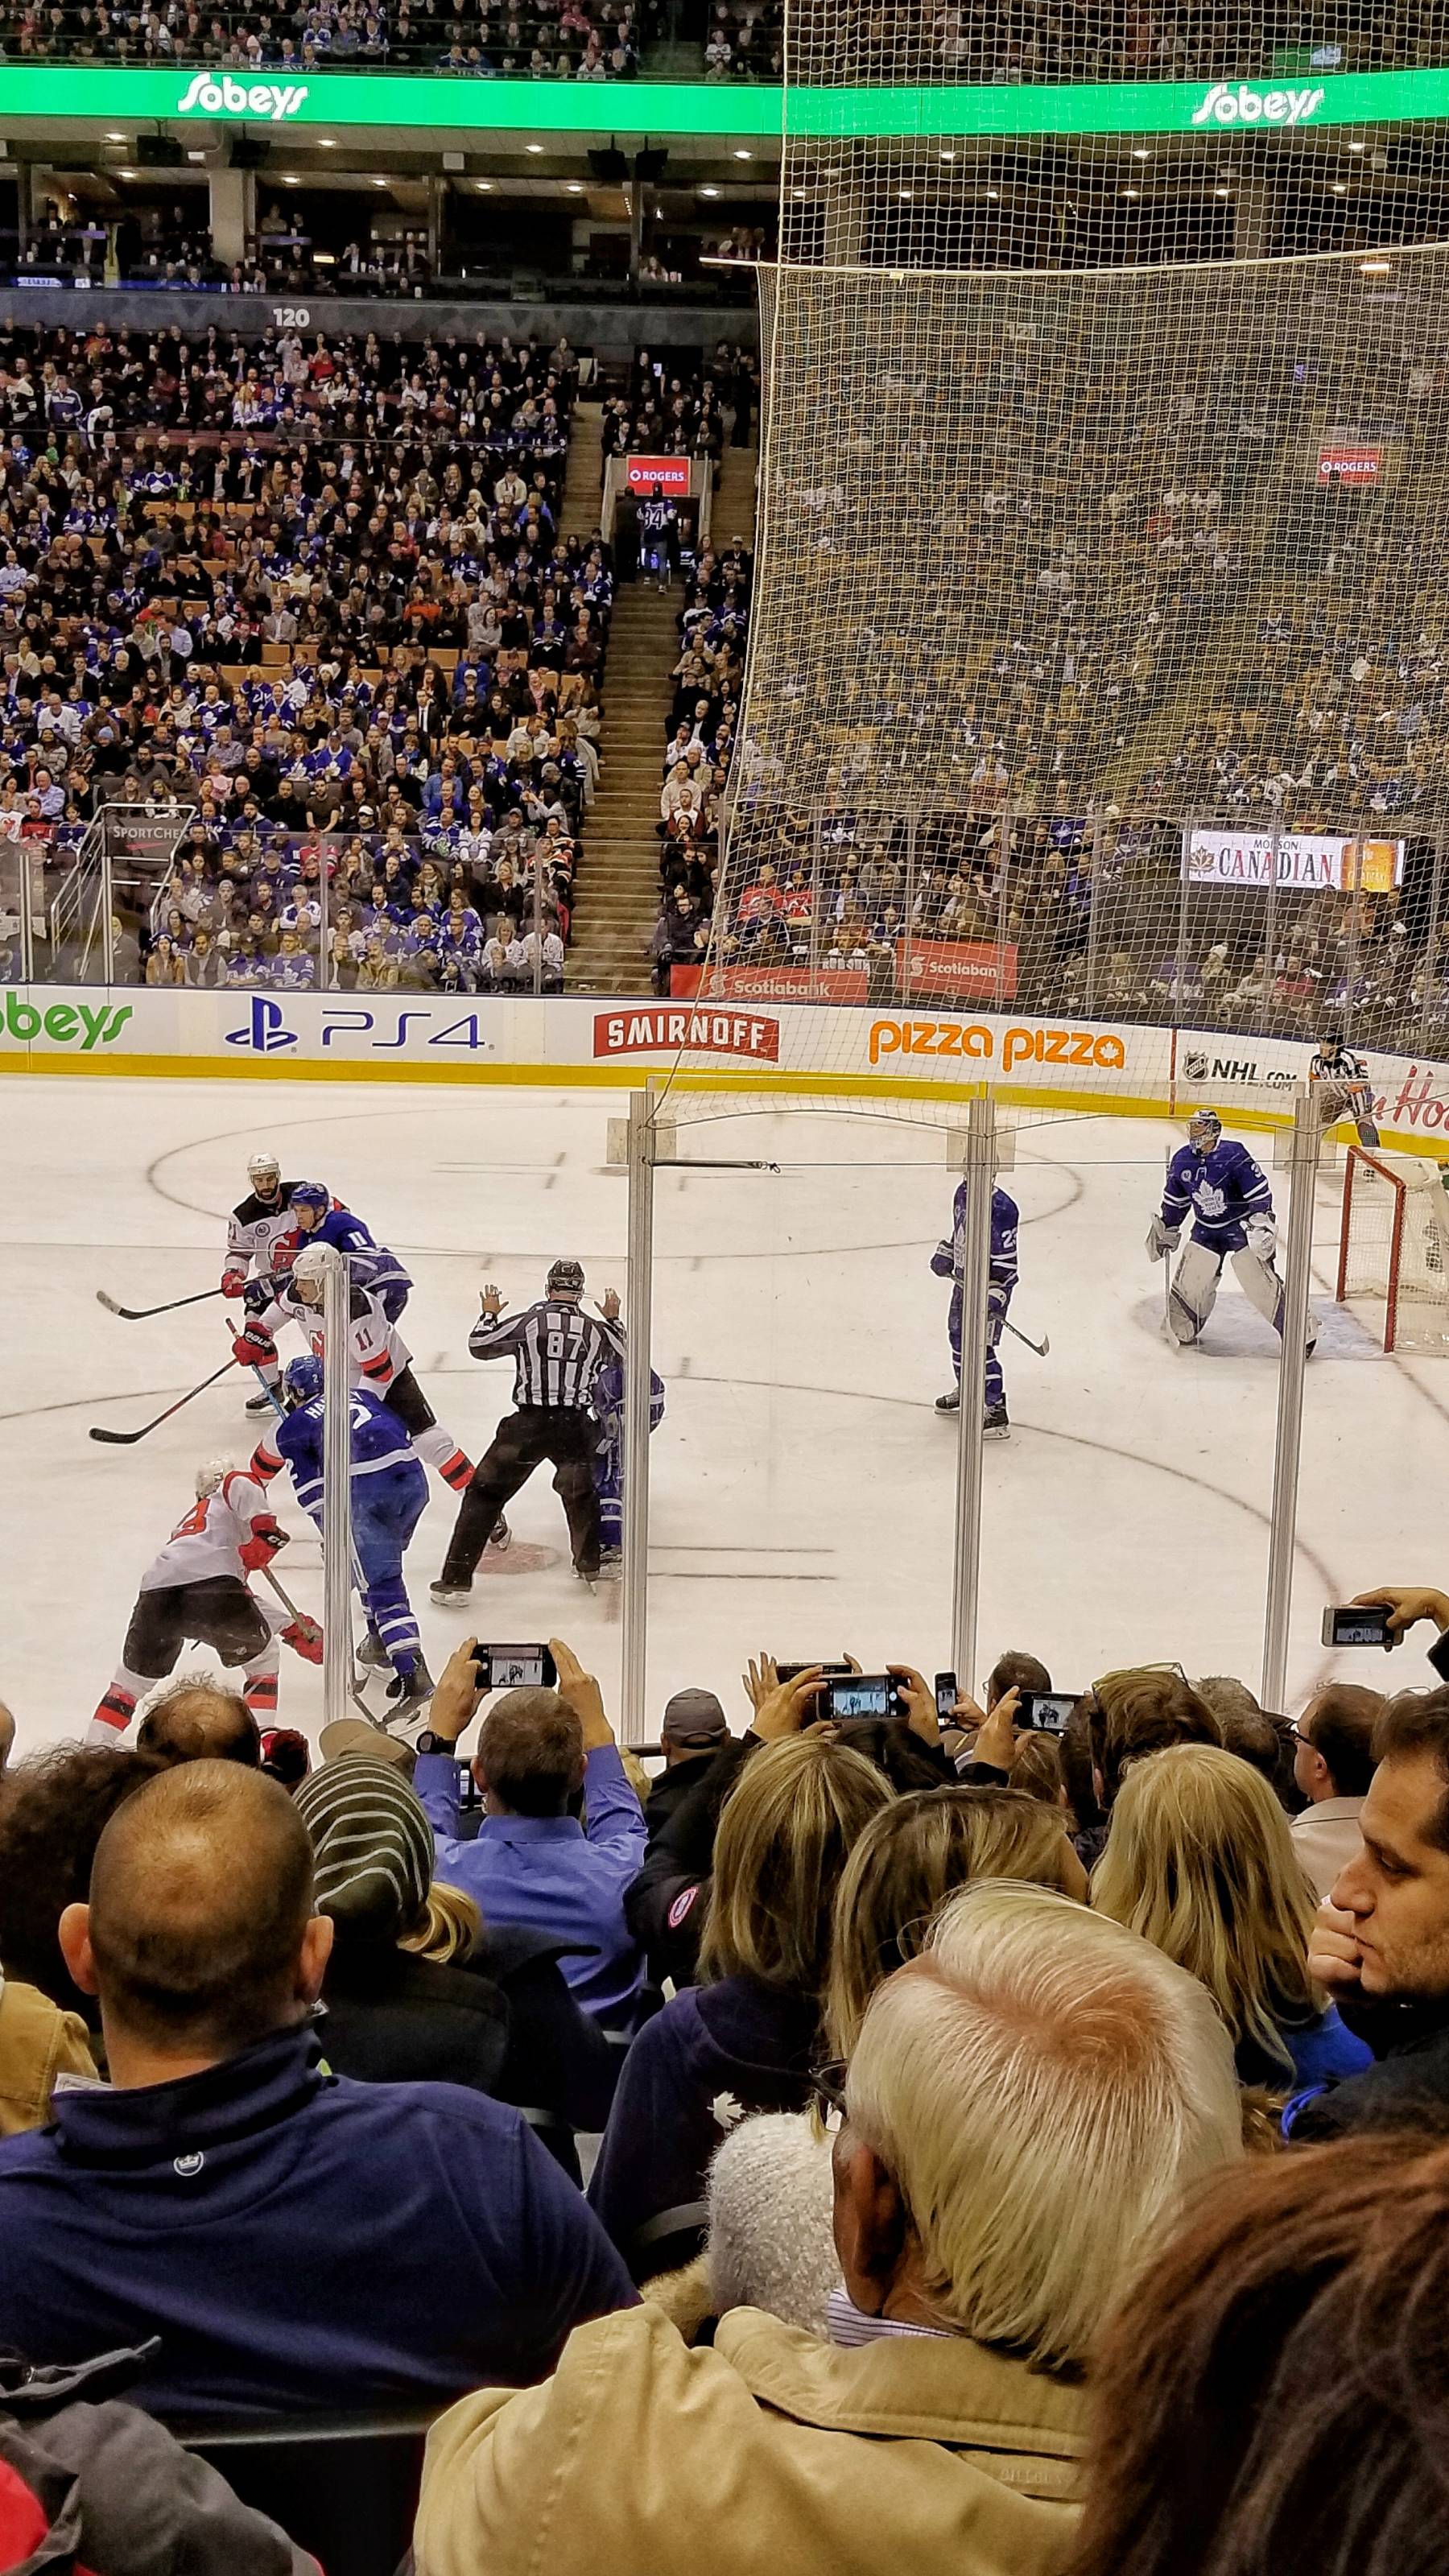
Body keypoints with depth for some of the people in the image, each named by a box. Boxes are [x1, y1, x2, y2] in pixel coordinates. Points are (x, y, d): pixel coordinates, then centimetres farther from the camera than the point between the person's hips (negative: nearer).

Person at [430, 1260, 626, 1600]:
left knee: (485, 1493, 4)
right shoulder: (596, 1330, 6)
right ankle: (591, 1563, 40)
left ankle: (456, 1580, -2)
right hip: (575, 1427, 2)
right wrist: (612, 1320, 39)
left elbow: (478, 1345, 7)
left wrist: (490, 1315, 25)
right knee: (581, 1491, 30)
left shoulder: (527, 1322, -1)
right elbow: (624, 1356, 25)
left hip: (528, 1424, -2)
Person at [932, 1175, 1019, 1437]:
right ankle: (965, 1392, 44)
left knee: (982, 1347, -11)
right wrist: (945, 1254, 10)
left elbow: (1006, 1258, -22)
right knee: (958, 1334, 23)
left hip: (990, 1285, -9)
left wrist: (996, 1293, -27)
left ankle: (996, 1411, -6)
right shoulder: (963, 1193, 2)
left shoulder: (1001, 1208, -24)